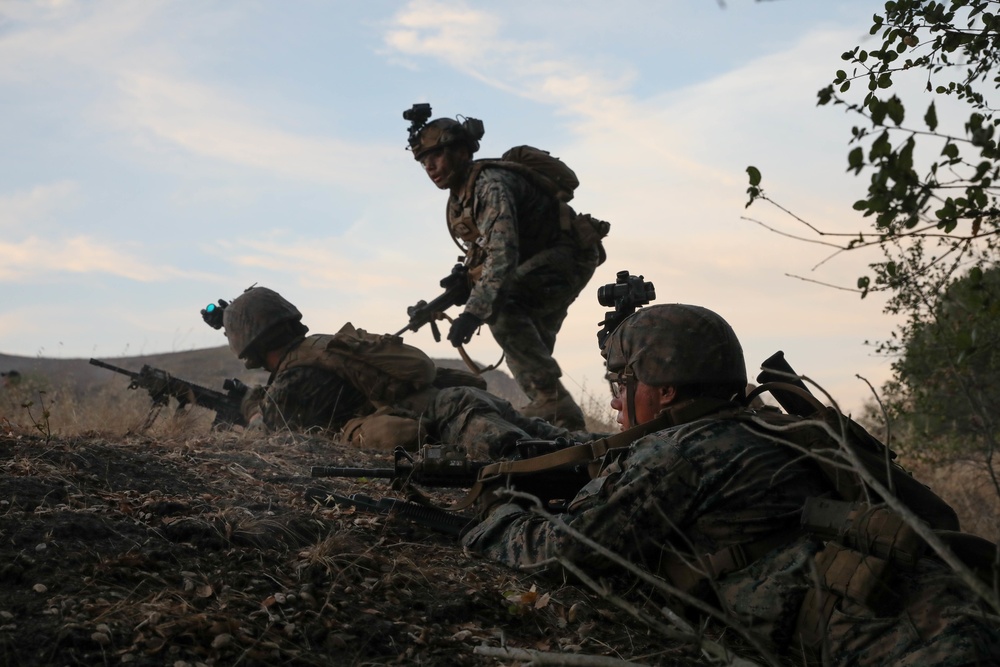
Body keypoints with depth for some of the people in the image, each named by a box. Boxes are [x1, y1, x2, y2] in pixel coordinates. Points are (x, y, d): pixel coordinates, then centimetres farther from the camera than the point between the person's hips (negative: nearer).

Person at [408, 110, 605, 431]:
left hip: (570, 254, -11)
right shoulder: (460, 196, 6)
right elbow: (482, 253, 15)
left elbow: (503, 252, -38)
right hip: (537, 263, 11)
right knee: (531, 347, 13)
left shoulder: (491, 184, -25)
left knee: (502, 305, -29)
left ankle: (552, 401, -26)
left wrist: (473, 311, -46)